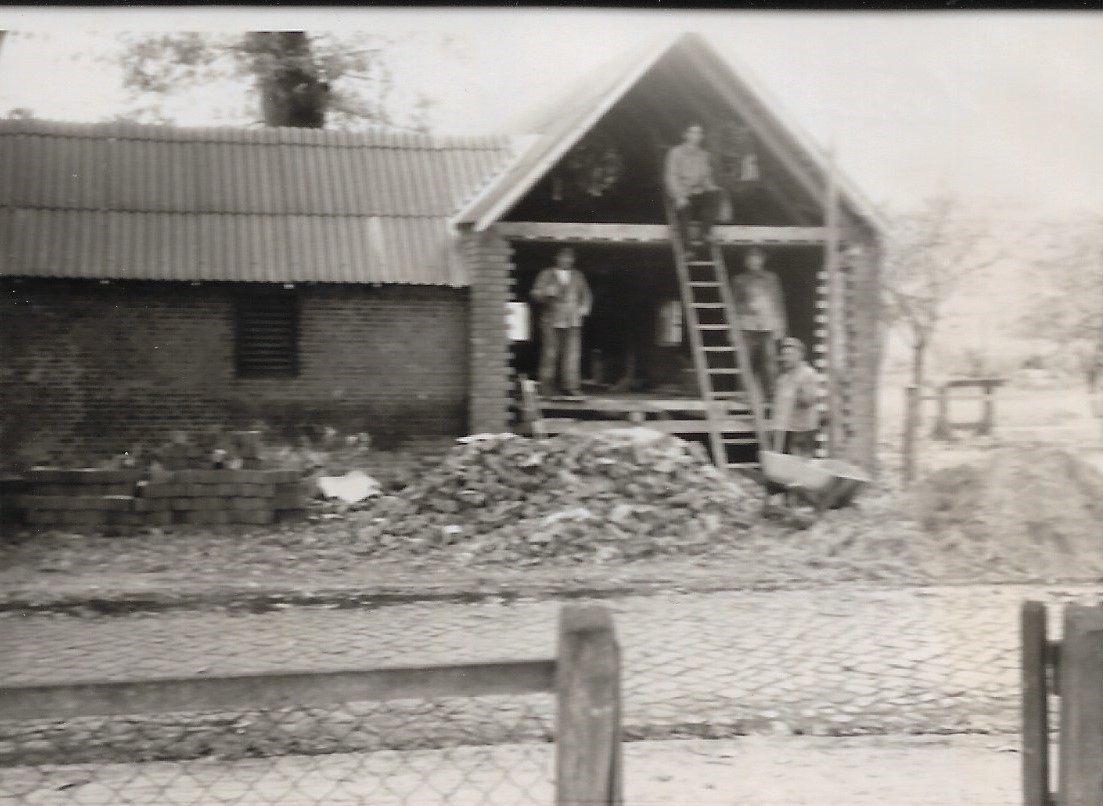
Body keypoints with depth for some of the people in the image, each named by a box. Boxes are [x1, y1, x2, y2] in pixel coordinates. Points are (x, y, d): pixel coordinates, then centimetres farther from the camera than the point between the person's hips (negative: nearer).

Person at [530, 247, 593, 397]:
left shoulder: (578, 276, 17)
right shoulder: (547, 275, 8)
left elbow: (586, 294, 25)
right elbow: (536, 293, 3)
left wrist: (584, 308, 7)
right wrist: (547, 292, -18)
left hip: (573, 321, 2)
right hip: (552, 322, -2)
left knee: (573, 353, -7)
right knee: (550, 354, -3)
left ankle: (572, 386, -5)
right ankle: (546, 386, 4)